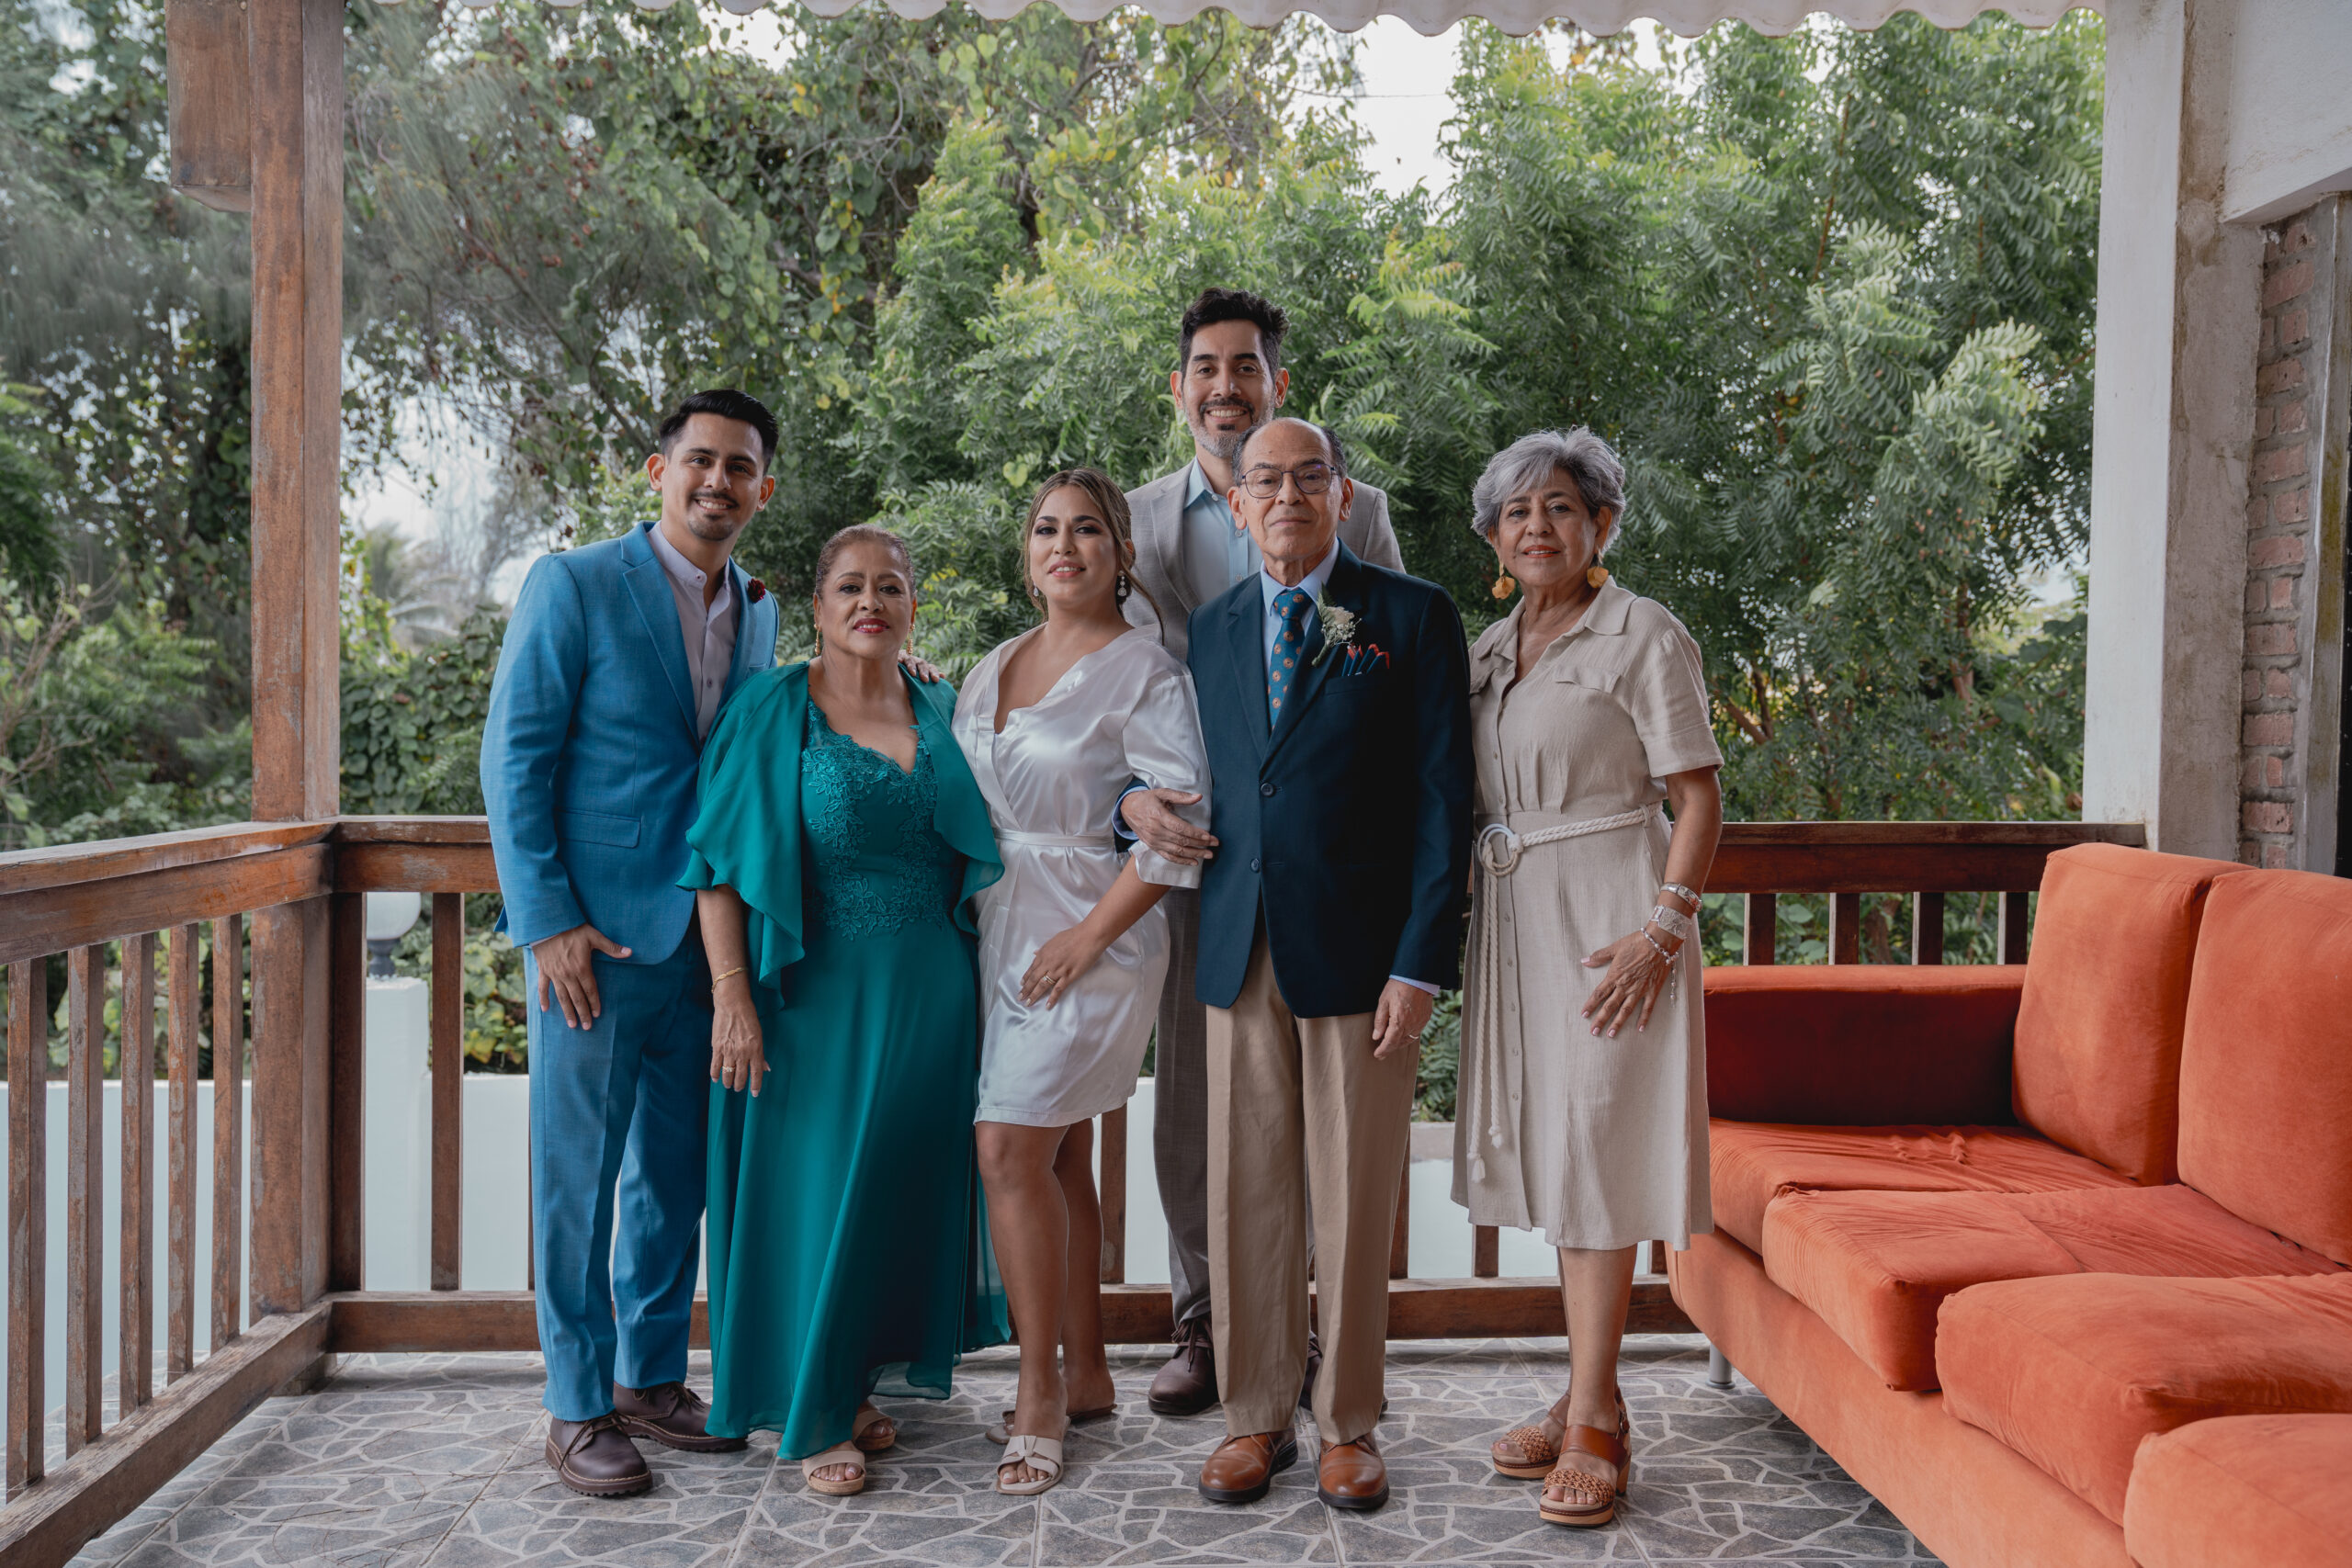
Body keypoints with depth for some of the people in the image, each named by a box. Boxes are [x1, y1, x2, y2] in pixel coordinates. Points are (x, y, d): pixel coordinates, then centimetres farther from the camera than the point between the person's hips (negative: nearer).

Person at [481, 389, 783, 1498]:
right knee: (579, 1177, 3)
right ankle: (578, 1409, 15)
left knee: (677, 1174, 13)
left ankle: (651, 1378, 28)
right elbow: (514, 760, -8)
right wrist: (549, 921, -14)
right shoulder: (574, 586, -6)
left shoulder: (756, 612, 11)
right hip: (596, 936, -6)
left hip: (705, 939, 6)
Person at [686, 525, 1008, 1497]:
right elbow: (720, 865, -9)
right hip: (816, 994, -5)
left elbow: (978, 853, 17)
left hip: (927, 1002, 5)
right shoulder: (774, 712, -5)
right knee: (814, 1189, 1)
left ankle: (862, 1382, 29)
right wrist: (732, 996, -17)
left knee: (904, 1186, 11)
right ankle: (810, 1416, 15)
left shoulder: (942, 716, 8)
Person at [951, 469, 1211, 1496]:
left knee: (1012, 1148, -11)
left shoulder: (1143, 670, -8)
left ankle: (1040, 1395, 3)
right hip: (998, 931, 7)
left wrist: (1090, 935, -18)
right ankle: (1085, 1377, 23)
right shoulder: (995, 668, 14)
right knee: (1057, 1157, 12)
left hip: (1087, 938, -7)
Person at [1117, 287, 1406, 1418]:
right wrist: (1131, 797, -13)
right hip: (1186, 843, 1)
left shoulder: (1354, 513, 6)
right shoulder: (1133, 521, 9)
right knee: (1190, 1097, 7)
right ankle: (1203, 1327, 22)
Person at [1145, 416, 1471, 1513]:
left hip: (1361, 954, -3)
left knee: (1355, 1202, 5)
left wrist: (1420, 962, -11)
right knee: (1245, 1196, 8)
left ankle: (1349, 1426, 20)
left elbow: (1444, 797, -5)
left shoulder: (1413, 617, 0)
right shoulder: (1210, 629, 14)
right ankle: (1256, 1417, 23)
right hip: (1240, 953, 4)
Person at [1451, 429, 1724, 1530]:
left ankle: (1589, 1420, 3)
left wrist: (1661, 930, -19)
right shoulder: (1488, 648, 14)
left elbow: (1697, 798, -10)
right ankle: (1595, 1403, 21)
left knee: (1594, 1148, -6)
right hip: (1513, 918, 7)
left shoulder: (1644, 636, -6)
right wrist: (1455, 922, 11)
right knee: (1550, 1152, 10)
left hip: (1607, 919, -7)